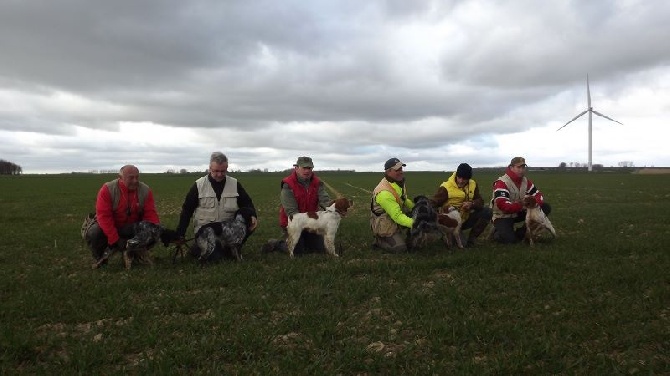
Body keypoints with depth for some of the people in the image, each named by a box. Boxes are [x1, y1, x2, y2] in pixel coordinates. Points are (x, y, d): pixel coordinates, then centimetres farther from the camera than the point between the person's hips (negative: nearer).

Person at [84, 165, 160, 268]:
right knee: (92, 233, -30)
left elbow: (150, 215, -13)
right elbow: (104, 216, -25)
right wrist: (116, 240, -30)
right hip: (110, 225, -2)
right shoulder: (108, 189, -21)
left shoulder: (145, 190, -13)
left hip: (132, 226, 2)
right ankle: (100, 258, 2)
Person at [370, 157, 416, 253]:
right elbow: (397, 216, -33)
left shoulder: (399, 182, -4)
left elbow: (404, 200, 13)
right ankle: (379, 241, 7)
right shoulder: (384, 193, -33)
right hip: (384, 226, -9)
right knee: (400, 247, -18)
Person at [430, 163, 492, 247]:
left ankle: (472, 238, -3)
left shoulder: (473, 184, 2)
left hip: (467, 218, 6)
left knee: (487, 212, -14)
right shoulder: (446, 187, -14)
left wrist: (471, 204, -22)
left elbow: (480, 202, 1)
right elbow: (433, 202, -17)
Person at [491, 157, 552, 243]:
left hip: (518, 213, 7)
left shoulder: (526, 181, 1)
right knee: (509, 239, -31)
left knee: (546, 208, -5)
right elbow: (503, 205, -31)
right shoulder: (502, 183, -22)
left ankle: (522, 232, 0)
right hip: (503, 216, -7)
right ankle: (498, 231, 6)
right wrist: (523, 205, -30)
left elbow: (538, 195, 2)